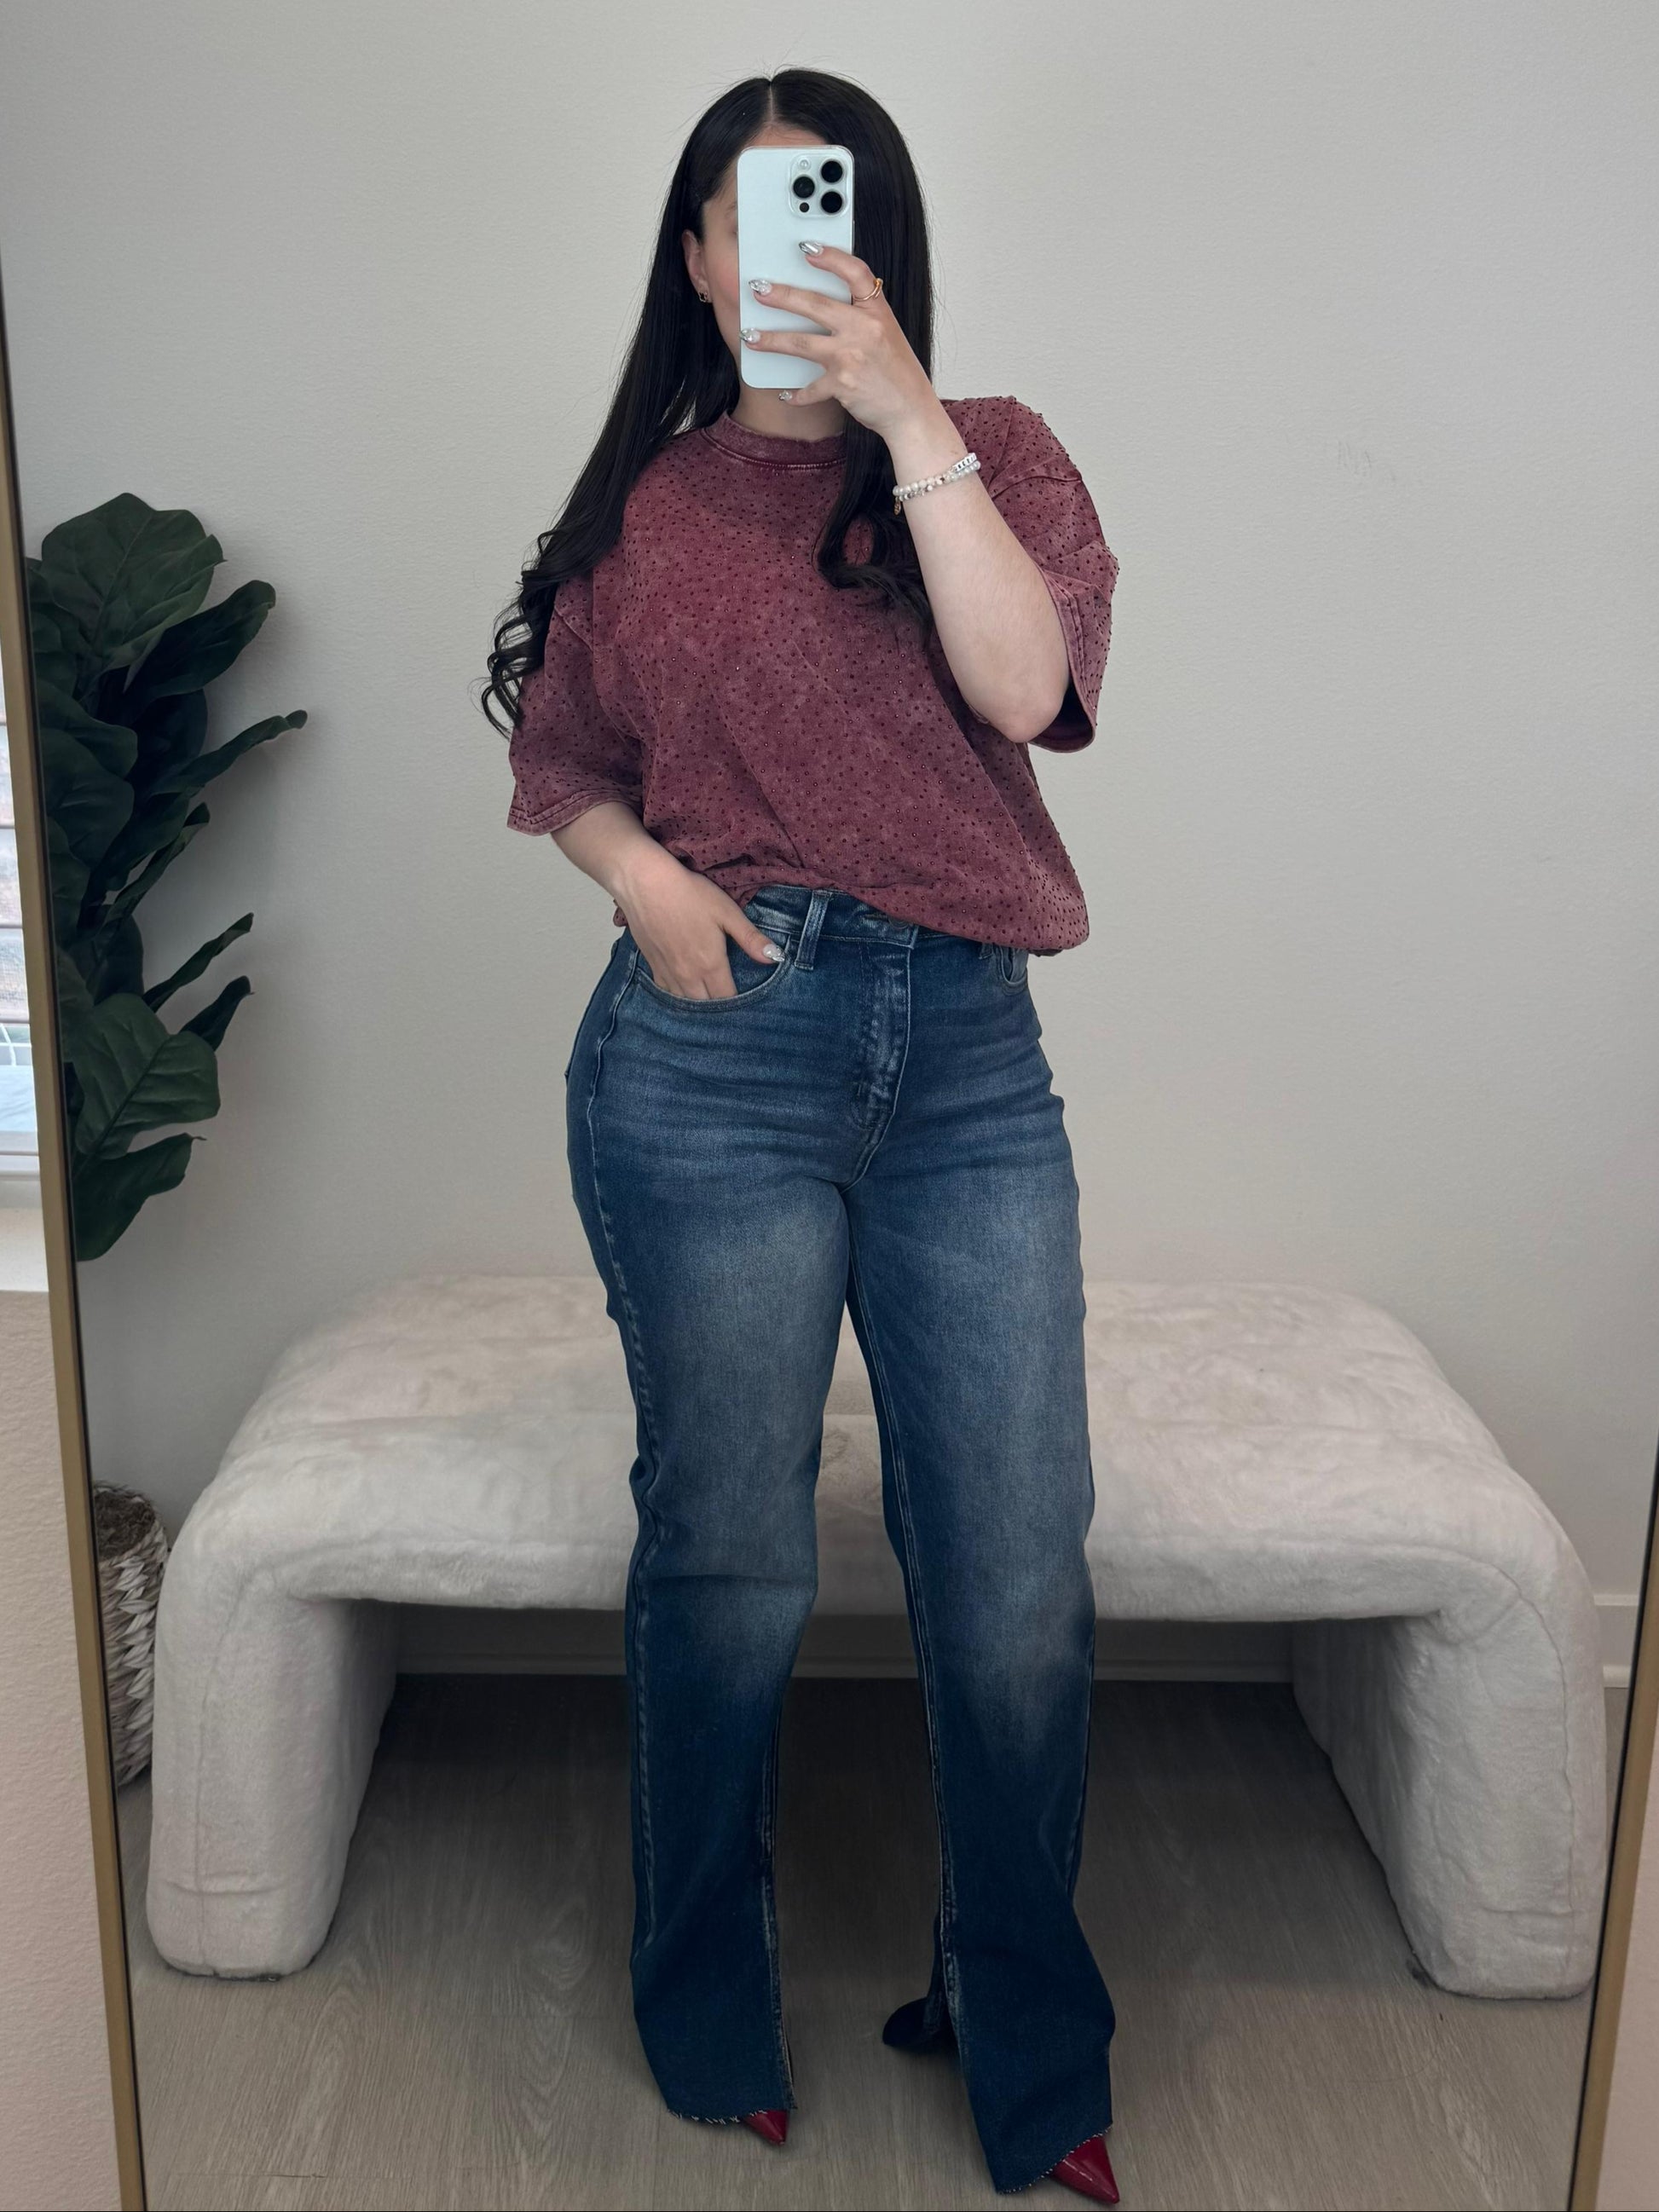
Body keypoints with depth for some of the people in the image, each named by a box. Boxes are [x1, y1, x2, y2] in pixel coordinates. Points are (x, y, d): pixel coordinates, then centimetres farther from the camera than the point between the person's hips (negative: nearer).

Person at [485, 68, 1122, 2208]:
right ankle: (709, 2031, 31)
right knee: (726, 1565, 7)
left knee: (1019, 1584, 2)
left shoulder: (991, 454, 11)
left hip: (969, 1059, 1)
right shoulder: (640, 504, 12)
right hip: (716, 1053, 0)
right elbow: (557, 760, 17)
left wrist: (907, 419, -11)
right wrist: (637, 869, -3)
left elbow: (1027, 685, -8)